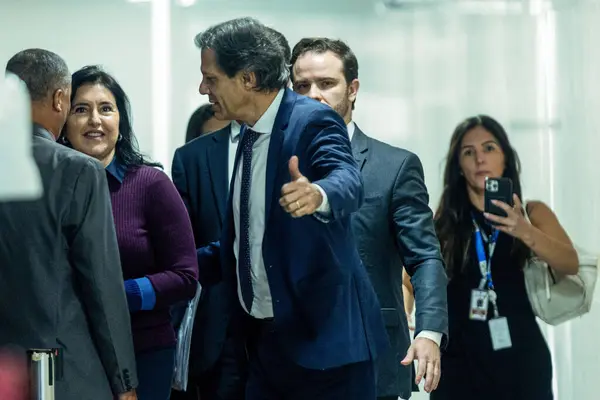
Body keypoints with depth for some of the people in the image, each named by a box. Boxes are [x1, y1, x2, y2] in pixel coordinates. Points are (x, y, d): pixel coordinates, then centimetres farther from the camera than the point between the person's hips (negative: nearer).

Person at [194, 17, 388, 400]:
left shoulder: (314, 121, -12)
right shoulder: (249, 135, 12)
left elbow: (348, 182, -33)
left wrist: (317, 195, -55)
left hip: (324, 337, -8)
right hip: (265, 340, 8)